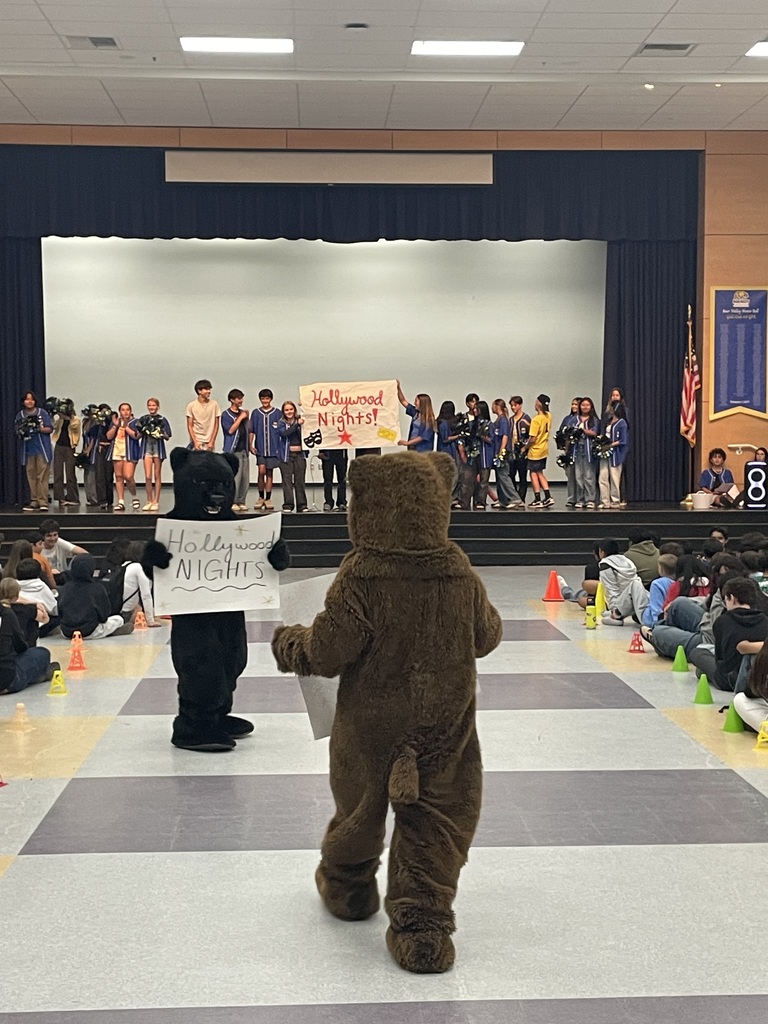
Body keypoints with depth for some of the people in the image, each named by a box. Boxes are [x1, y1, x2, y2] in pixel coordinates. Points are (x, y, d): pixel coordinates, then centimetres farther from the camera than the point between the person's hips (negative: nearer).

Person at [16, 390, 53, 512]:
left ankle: (43, 502, -9)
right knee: (31, 477, 5)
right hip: (28, 450, 3)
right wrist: (21, 431, -15)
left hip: (42, 449, -3)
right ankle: (34, 501, 10)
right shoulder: (20, 415, 9)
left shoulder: (42, 413, 1)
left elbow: (50, 429, 0)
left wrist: (40, 429, -18)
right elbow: (18, 431, 8)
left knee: (42, 476, -7)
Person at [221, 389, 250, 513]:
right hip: (233, 450, -6)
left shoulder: (242, 412, 16)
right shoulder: (226, 414, -2)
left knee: (245, 478, 4)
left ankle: (241, 502, 11)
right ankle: (232, 502, -7)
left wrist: (247, 418, 7)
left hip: (244, 449, 6)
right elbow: (230, 430, -14)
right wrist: (241, 418, -11)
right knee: (234, 478, -12)